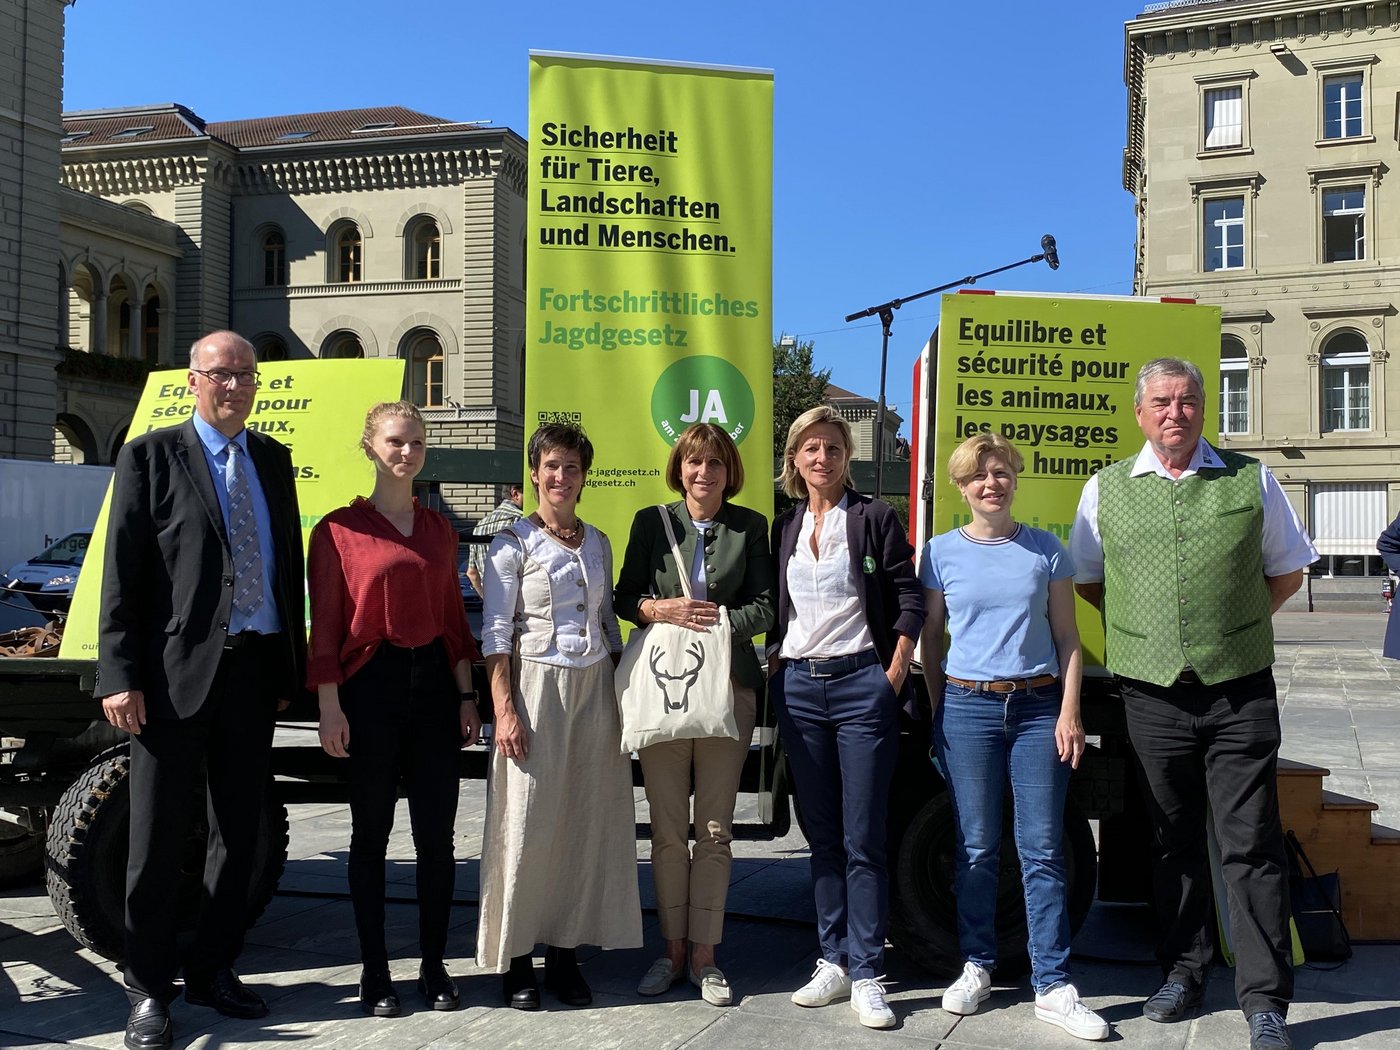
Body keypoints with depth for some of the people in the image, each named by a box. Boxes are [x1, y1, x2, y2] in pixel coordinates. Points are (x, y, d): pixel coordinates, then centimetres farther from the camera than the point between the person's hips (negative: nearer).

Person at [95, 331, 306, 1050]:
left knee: (239, 829, 13)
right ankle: (148, 990, 16)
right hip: (176, 671, -5)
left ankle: (212, 970, 28)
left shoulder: (271, 459, 14)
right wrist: (120, 677, -13)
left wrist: (291, 667, 9)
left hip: (254, 669, 5)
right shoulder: (150, 456, -1)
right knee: (159, 836, 3)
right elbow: (121, 572, -6)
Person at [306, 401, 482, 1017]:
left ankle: (434, 967, 17)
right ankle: (374, 972, 16)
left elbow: (453, 618, 13)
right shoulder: (339, 529, -2)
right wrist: (329, 707, -10)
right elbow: (325, 626, -4)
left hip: (434, 685, 4)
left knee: (436, 833, 5)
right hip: (370, 686, -4)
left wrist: (466, 695, 8)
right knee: (371, 833, 5)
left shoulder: (439, 530, 12)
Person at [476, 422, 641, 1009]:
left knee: (588, 819, 5)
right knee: (528, 822, -3)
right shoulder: (513, 542, -3)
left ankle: (565, 952, 15)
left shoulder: (597, 543, 12)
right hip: (536, 686, -5)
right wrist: (504, 709, -15)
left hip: (596, 687, 5)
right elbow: (495, 630, -7)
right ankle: (516, 957, 8)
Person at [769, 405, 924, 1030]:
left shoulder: (873, 518, -2)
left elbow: (908, 598, -3)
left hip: (860, 682, -5)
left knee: (862, 838, -3)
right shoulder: (784, 529, 12)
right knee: (821, 833, 10)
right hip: (798, 686, 5)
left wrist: (894, 675, -9)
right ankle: (834, 962, 18)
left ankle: (866, 975, 2)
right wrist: (772, 667, 7)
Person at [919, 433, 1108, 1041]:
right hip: (968, 707, 0)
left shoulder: (1046, 550, 6)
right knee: (976, 848, 5)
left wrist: (1069, 712, -2)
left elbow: (1066, 637, 7)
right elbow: (930, 639, 11)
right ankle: (976, 967, 20)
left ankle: (1053, 988, 4)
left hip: (1038, 706, 0)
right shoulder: (942, 553, 5)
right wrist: (938, 715, 7)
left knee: (1042, 850, -1)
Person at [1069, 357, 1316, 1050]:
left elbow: (1286, 572, 13)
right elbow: (1086, 578, 15)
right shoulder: (1105, 490, 6)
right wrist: (1147, 629, 6)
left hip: (1240, 694, -1)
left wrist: (1234, 630, 5)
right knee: (1173, 840, 13)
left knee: (1251, 845, -2)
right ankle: (1183, 972, 27)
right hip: (1153, 696, 2)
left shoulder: (1250, 479, 4)